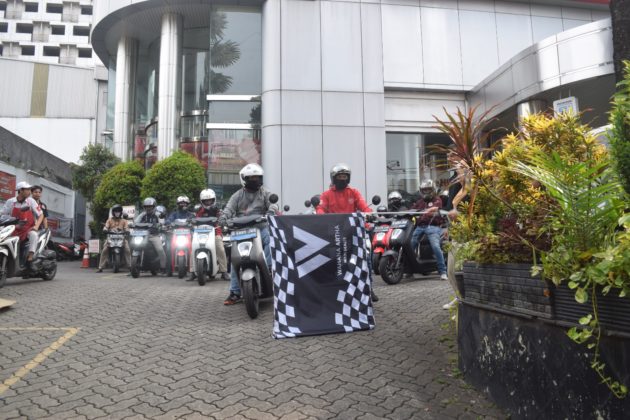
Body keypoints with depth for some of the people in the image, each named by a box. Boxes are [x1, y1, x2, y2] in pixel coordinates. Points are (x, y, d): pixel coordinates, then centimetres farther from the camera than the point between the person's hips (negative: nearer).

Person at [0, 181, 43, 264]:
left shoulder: (31, 201, -2)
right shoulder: (10, 202, 0)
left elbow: (41, 214, -1)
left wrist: (36, 225, -15)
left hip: (28, 229, -2)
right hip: (15, 230, 2)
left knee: (33, 234, -34)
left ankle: (30, 257, -37)